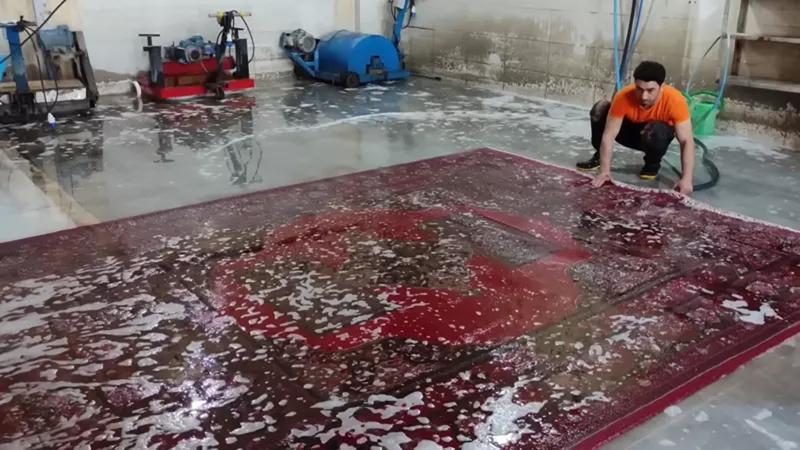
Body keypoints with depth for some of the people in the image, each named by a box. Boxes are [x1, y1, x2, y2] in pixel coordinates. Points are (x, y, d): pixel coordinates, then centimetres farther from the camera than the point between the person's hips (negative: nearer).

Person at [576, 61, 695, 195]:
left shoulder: (675, 100, -34)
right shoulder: (624, 97, -31)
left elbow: (687, 141, -34)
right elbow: (609, 135, -29)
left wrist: (686, 179, -44)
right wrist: (605, 171, -35)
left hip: (658, 134, -2)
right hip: (631, 129, 2)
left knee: (655, 131, -39)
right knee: (600, 108, -23)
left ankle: (653, 164, -4)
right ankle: (599, 157, 0)